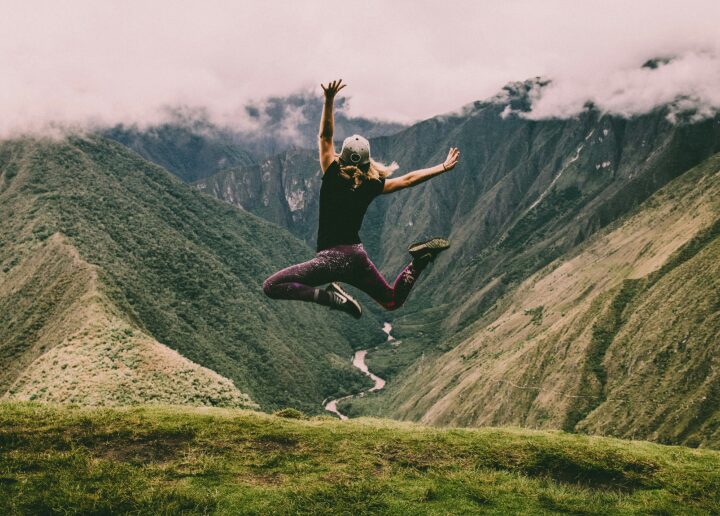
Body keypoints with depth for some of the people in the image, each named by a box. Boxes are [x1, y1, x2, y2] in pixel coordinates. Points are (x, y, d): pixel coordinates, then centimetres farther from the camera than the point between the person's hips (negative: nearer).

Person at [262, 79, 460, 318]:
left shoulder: (332, 177, -6)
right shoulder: (371, 186, 4)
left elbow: (325, 136, -2)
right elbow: (408, 179, 12)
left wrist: (329, 100, -6)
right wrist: (443, 167, 21)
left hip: (333, 256, -5)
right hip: (358, 256, 5)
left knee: (271, 286, -9)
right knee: (393, 301, 25)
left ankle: (330, 296, -24)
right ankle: (420, 260, -1)